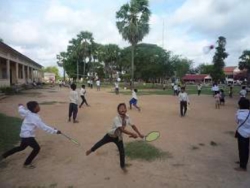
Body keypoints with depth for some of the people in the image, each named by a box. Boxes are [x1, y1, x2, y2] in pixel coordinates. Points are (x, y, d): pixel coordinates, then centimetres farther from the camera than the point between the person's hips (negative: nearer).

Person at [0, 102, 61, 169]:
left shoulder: (27, 112, -4)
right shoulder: (36, 118, -25)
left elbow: (21, 110, 14)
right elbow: (44, 127, -25)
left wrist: (21, 106, 38)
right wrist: (55, 131, -21)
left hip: (24, 134, 9)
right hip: (28, 136, -9)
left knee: (22, 147, 30)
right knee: (36, 148, 0)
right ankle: (27, 163, 11)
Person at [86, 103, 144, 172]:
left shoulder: (127, 117, -15)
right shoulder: (116, 119, -34)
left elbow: (133, 126, -3)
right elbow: (122, 129, -40)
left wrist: (139, 134, -7)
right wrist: (132, 134, -44)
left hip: (118, 137, 4)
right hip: (110, 135, -4)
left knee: (122, 151, 1)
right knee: (100, 143, 16)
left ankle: (122, 166, 26)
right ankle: (91, 150, 48)